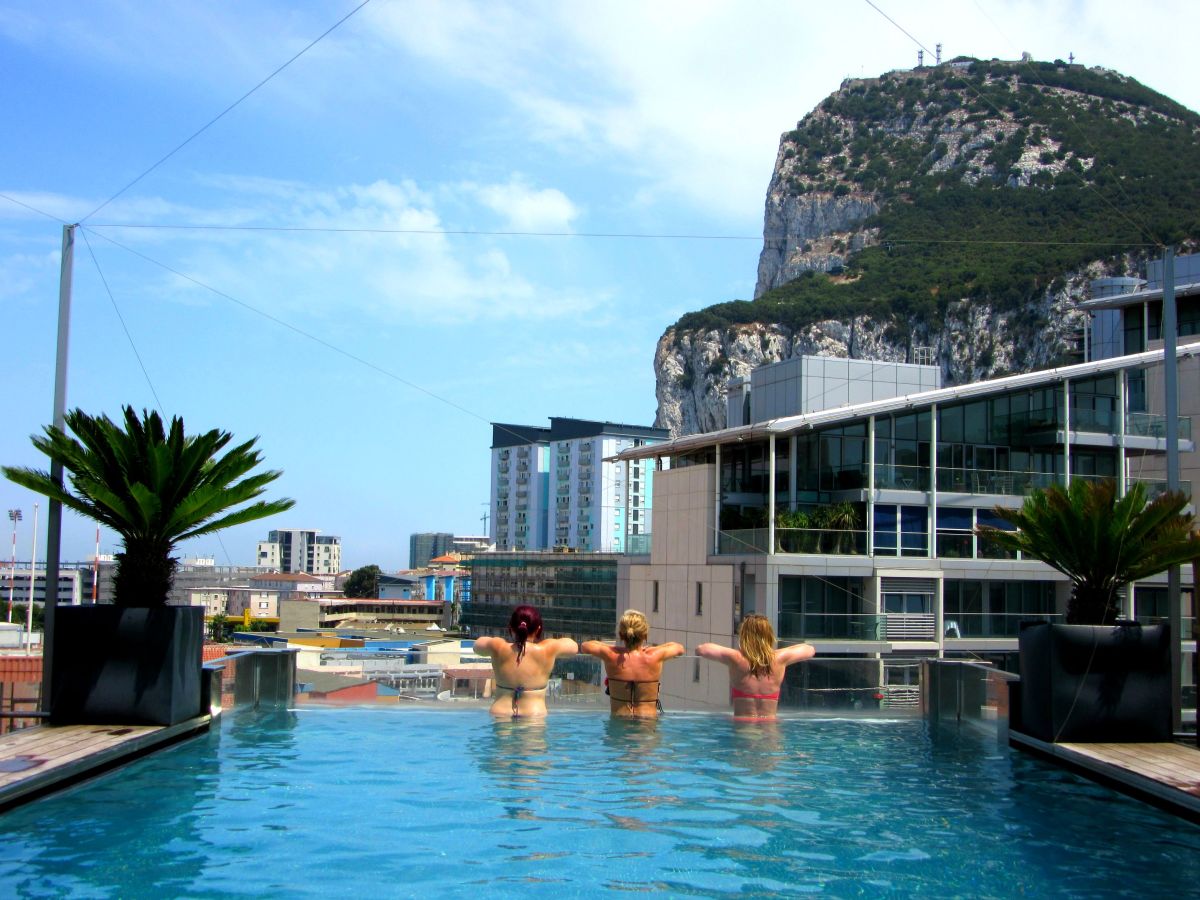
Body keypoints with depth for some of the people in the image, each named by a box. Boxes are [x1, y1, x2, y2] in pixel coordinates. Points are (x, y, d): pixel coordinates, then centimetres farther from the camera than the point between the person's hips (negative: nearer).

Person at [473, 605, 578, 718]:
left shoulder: (498, 648, -1)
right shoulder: (547, 650, -4)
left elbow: (478, 645, 22)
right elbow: (573, 646, 17)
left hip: (500, 715, 1)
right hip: (534, 716, -1)